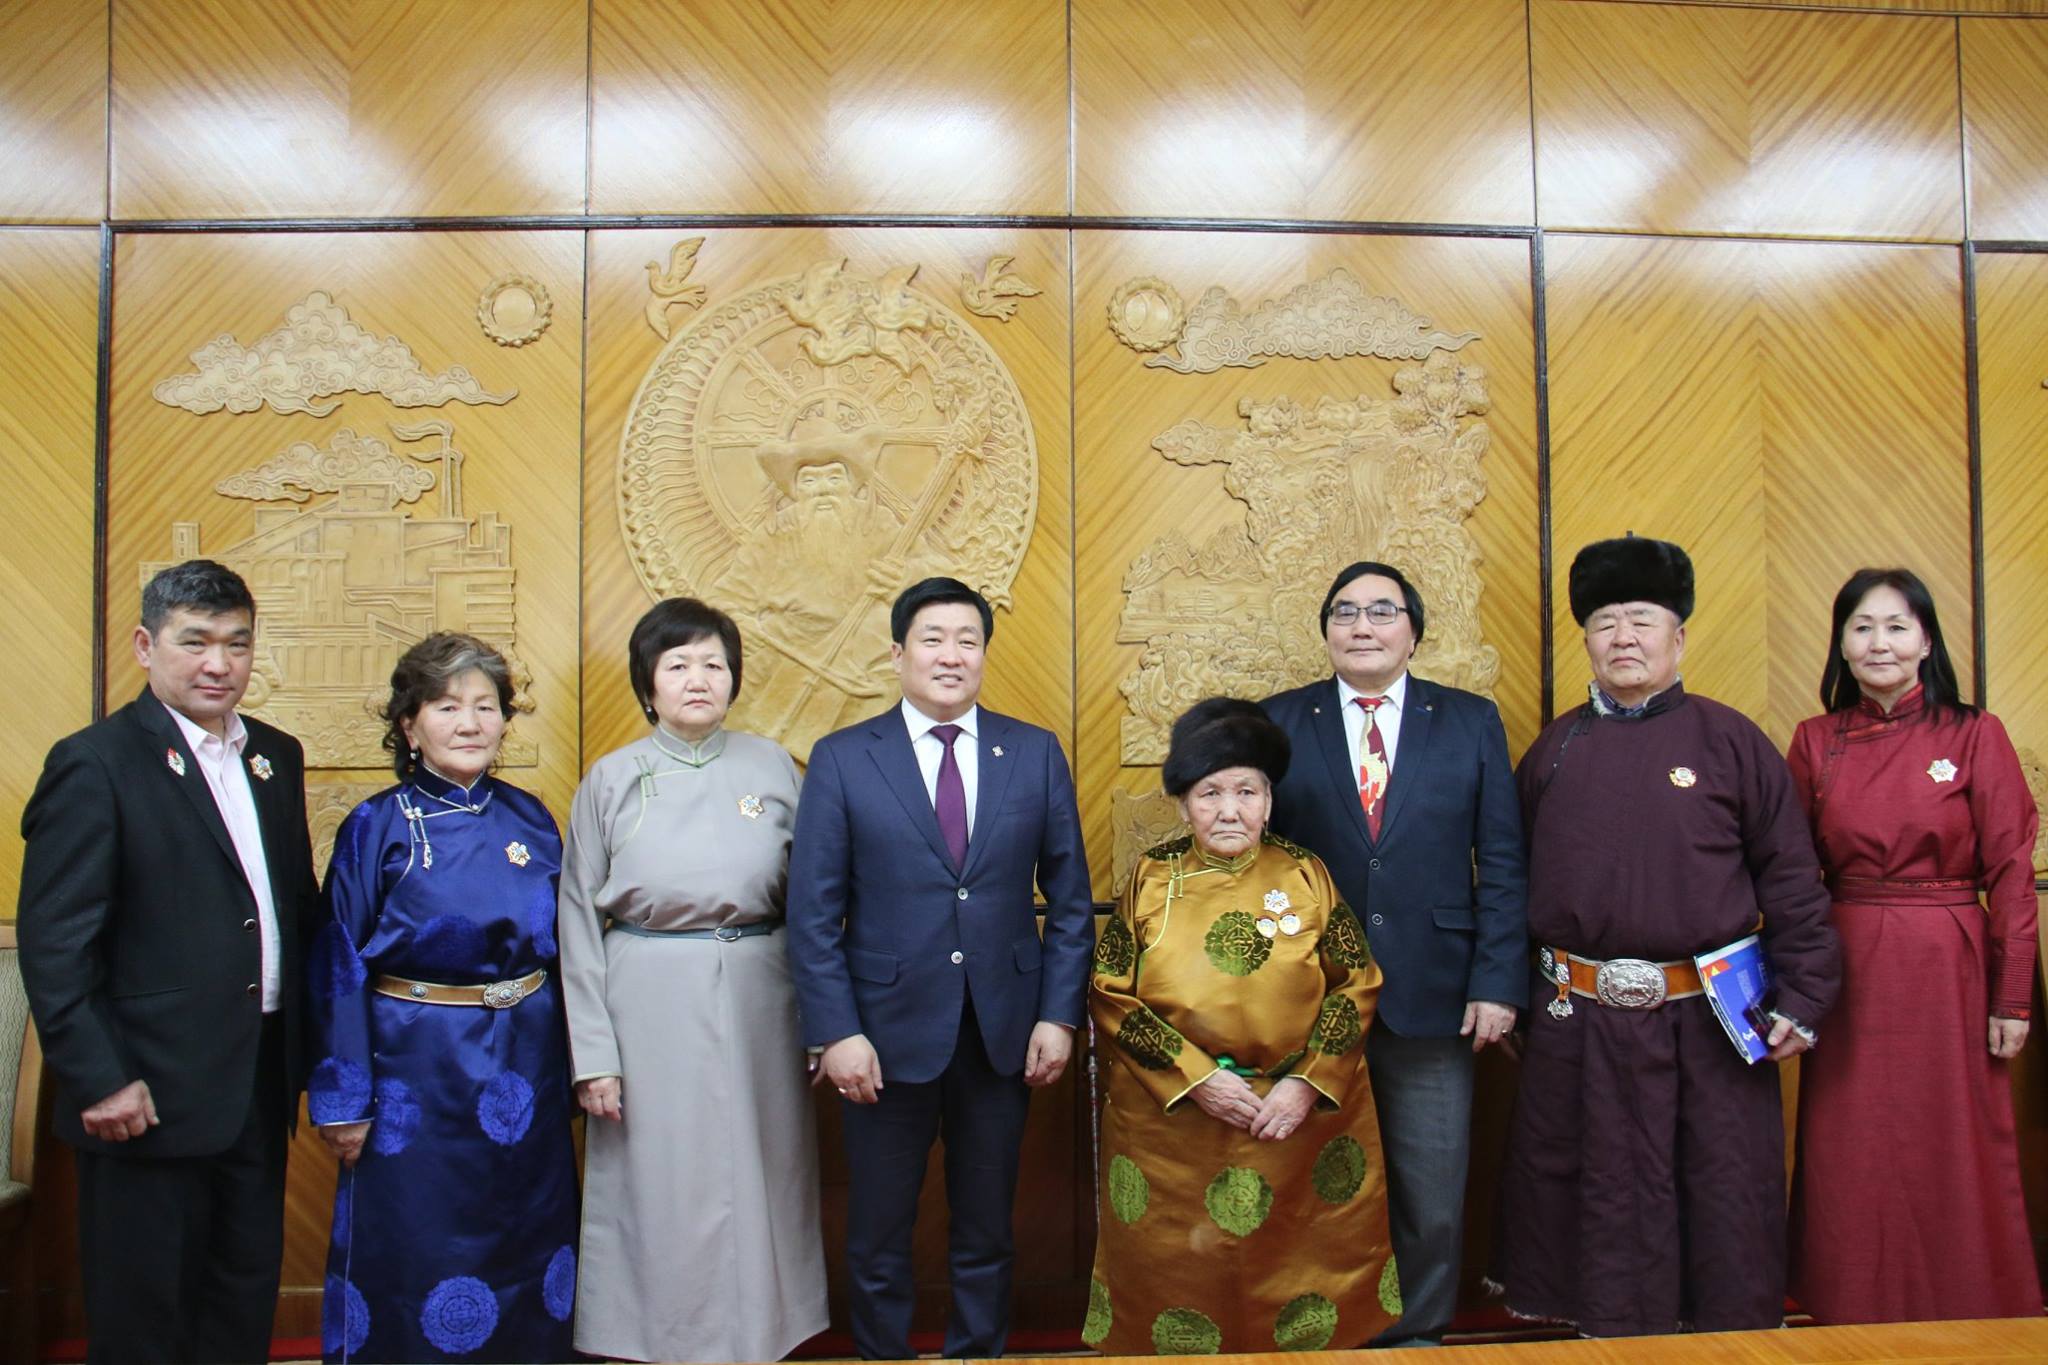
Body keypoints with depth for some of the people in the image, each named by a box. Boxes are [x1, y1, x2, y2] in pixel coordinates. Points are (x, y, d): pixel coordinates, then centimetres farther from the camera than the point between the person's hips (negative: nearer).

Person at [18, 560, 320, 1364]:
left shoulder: (276, 756, 9)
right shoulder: (95, 765, -11)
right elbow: (52, 943, -14)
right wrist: (98, 1081, -17)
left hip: (260, 1082, 6)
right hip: (151, 1095, -6)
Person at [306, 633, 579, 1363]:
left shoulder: (530, 820, 2)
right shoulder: (376, 828, -7)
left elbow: (557, 943, 8)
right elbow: (338, 969, -6)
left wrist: (573, 1061, 6)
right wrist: (342, 1099, -8)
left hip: (523, 1074, 4)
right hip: (416, 1077, -3)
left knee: (526, 1246, 14)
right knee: (416, 1263, 8)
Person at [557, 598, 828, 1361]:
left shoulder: (772, 767, 2)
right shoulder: (612, 780, 0)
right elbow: (579, 923, 1)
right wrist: (592, 1055, -4)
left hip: (755, 1004, 1)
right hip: (649, 1007, -1)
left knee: (755, 1182, 11)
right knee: (656, 1190, 7)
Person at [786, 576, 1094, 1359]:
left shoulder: (1036, 755, 2)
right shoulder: (842, 760, -3)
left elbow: (1070, 899, 4)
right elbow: (812, 913, -5)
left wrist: (1060, 1015, -2)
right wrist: (836, 1032, -11)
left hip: (1004, 1032, 2)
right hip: (888, 1031, -1)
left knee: (987, 1230, 16)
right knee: (878, 1236, 13)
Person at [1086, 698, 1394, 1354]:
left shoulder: (1306, 876, -1)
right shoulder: (1152, 879, -2)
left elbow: (1358, 985, -2)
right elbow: (1110, 995, -6)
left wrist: (1307, 1082, -14)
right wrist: (1194, 1078, -15)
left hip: (1302, 1120, 0)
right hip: (1170, 1122, 0)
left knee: (1299, 1266, 11)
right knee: (1179, 1272, 10)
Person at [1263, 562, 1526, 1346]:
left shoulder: (1472, 722, 5)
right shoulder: (1278, 722, 4)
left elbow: (1502, 864, 3)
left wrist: (1498, 983, -5)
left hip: (1433, 1005, 1)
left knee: (1431, 1205, 8)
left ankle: (1417, 1334, 29)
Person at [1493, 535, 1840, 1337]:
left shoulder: (1730, 742, 0)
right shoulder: (1554, 751, 6)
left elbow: (1792, 879, -1)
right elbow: (1518, 881, 6)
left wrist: (1803, 999, -5)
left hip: (1708, 1021, -1)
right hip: (1581, 1024, 2)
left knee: (1726, 1199, 9)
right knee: (1608, 1199, 12)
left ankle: (1736, 1332, 28)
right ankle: (1613, 1331, 28)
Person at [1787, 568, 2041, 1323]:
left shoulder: (1975, 735, -3)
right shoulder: (1816, 741, 4)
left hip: (1947, 974, -2)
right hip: (1849, 976, 2)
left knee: (1954, 1160, 7)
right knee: (1852, 1164, 9)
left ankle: (1967, 1320, 26)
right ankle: (1855, 1318, 26)